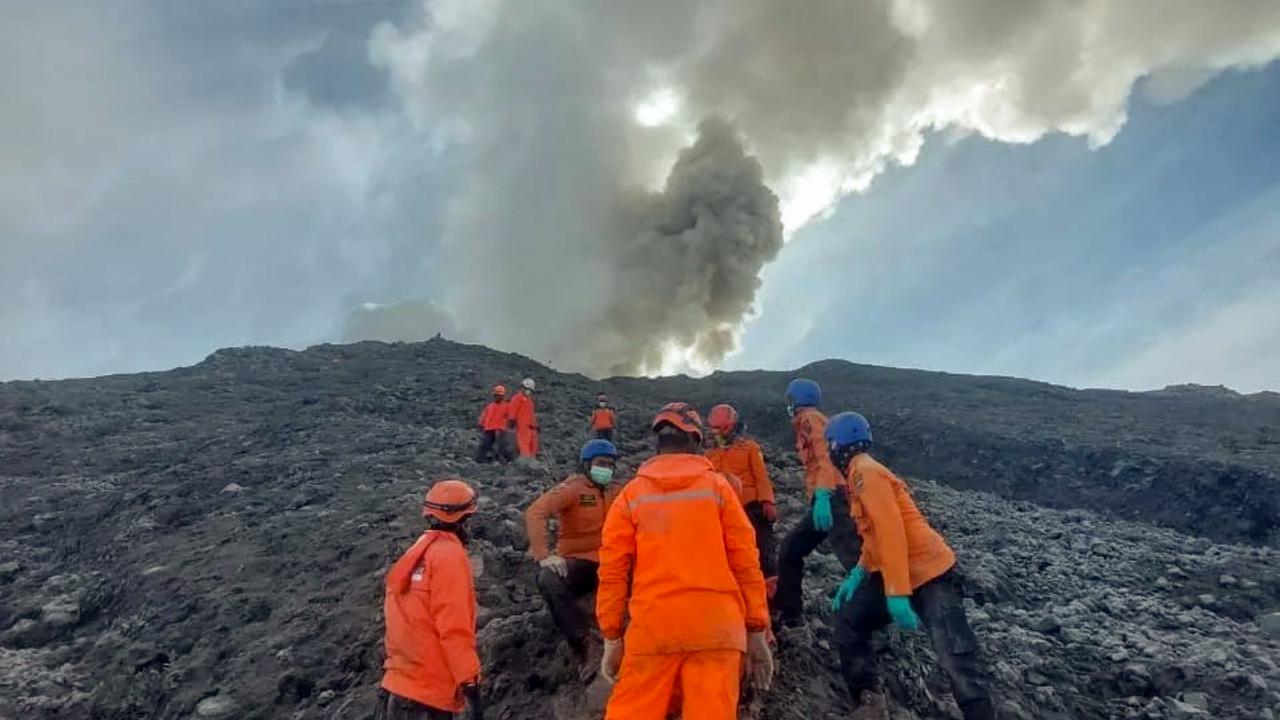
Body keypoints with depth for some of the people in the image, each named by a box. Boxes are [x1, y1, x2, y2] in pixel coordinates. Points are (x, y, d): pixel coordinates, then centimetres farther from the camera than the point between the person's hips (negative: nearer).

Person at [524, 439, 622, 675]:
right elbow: (534, 514, -16)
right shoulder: (572, 489, -4)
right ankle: (585, 643, -28)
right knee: (548, 580, -34)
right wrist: (544, 555, -27)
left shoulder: (617, 492, 11)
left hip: (608, 563, 3)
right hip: (576, 562, -3)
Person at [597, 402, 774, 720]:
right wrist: (757, 631, 8)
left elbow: (612, 572, 4)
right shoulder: (717, 486, 4)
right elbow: (746, 562, 2)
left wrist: (612, 637, 12)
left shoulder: (631, 495, 5)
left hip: (653, 628, 1)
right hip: (715, 626, 0)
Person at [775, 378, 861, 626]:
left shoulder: (809, 418, -2)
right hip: (826, 499, 10)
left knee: (853, 558, -21)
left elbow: (826, 455, -18)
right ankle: (788, 610, 21)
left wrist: (822, 494, -30)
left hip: (830, 498, -10)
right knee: (790, 548, 15)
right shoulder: (810, 421, 26)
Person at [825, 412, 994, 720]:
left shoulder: (866, 472, -15)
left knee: (956, 658, -13)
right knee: (849, 621, 13)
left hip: (929, 574, -10)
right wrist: (858, 574, 14)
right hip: (898, 575, 10)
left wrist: (897, 593, -26)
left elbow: (891, 531, -24)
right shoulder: (862, 474, 15)